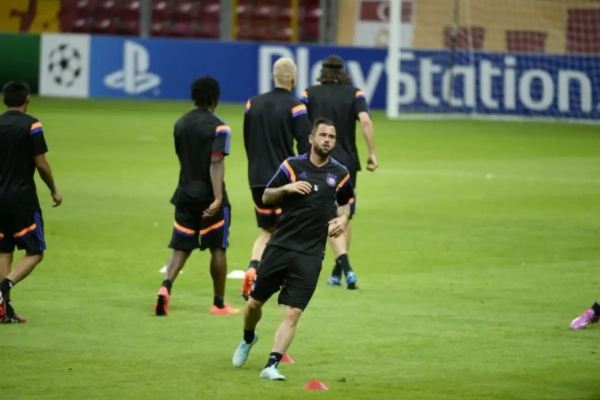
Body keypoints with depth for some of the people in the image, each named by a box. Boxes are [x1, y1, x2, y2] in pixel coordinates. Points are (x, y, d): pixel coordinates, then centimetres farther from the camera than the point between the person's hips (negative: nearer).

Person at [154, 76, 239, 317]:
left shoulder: (180, 124, 8)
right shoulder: (218, 128, -11)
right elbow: (216, 163, -21)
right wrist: (218, 198, -27)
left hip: (185, 195, 5)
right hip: (209, 196, -5)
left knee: (180, 247, 6)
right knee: (217, 249, 8)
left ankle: (166, 286, -19)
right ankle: (219, 304, 13)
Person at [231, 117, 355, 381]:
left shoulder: (340, 174, 4)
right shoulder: (292, 166, -1)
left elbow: (346, 202, 21)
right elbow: (266, 197, 3)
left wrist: (342, 219, 0)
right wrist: (286, 188, -16)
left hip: (311, 254, 0)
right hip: (280, 247, 0)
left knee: (293, 313, -11)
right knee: (255, 302, 9)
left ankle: (271, 366, -10)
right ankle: (248, 339, 40)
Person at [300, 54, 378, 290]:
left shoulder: (310, 94, 2)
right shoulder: (354, 94, 2)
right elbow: (365, 121, -14)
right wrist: (372, 153, -11)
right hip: (348, 162, 1)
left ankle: (346, 268, -25)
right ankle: (338, 272, 23)